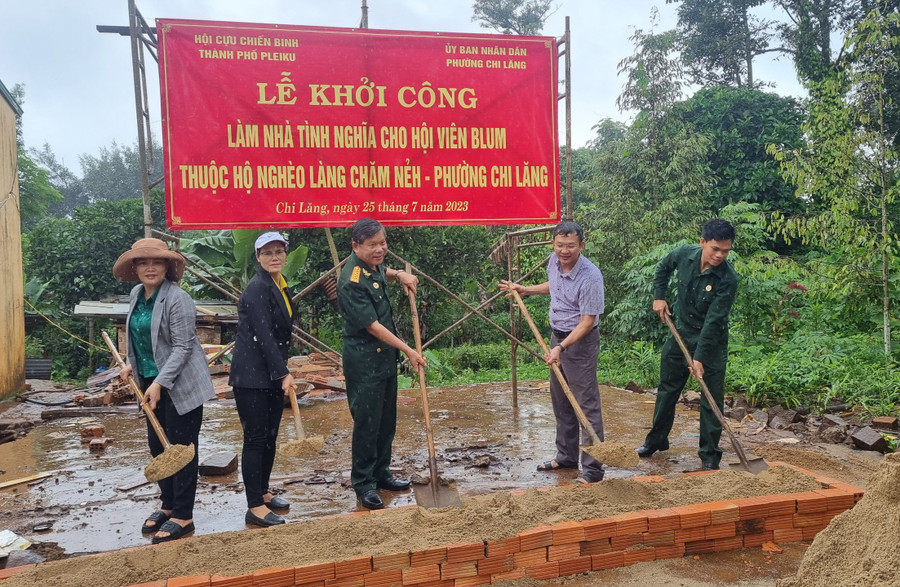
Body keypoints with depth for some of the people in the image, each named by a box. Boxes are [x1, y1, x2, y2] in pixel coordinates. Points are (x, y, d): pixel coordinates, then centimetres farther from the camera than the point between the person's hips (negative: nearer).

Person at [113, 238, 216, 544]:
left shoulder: (177, 298, -18)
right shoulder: (136, 295, 7)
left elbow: (182, 347, -20)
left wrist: (160, 383, -24)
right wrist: (132, 364, 10)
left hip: (180, 384, -8)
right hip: (151, 381, 8)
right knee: (158, 446, 16)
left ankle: (183, 516, 13)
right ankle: (168, 505, 33)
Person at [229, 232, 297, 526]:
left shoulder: (281, 286, 13)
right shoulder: (257, 288, -15)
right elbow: (263, 335, -21)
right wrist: (284, 373, -20)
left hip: (273, 374, 9)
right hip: (252, 376, -9)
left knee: (270, 436, 15)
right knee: (255, 439, -3)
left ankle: (263, 492, 30)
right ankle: (255, 507, 6)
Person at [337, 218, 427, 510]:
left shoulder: (373, 265, 3)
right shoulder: (352, 282, -23)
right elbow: (372, 325, -22)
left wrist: (399, 275, 8)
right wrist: (408, 350, -19)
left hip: (386, 356, 9)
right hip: (364, 361, -9)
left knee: (387, 420, 17)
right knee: (367, 422, 0)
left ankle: (381, 473, 31)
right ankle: (364, 483, 15)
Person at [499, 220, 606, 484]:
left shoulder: (590, 277, -25)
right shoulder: (554, 260, -1)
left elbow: (586, 322, -24)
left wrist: (561, 348, -30)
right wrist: (524, 290, 25)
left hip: (580, 342, -9)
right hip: (557, 336, 9)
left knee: (587, 405, -5)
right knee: (561, 402, 17)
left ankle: (593, 468, 2)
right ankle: (566, 456, 30)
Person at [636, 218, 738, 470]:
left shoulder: (728, 279, -24)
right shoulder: (684, 254, -12)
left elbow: (713, 321, -26)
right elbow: (663, 267, 13)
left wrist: (699, 357, -28)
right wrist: (658, 297, 3)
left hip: (712, 341, -4)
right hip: (681, 333, 4)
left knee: (711, 399, 0)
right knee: (667, 389, 15)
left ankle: (709, 455, 14)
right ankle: (657, 438, 33)